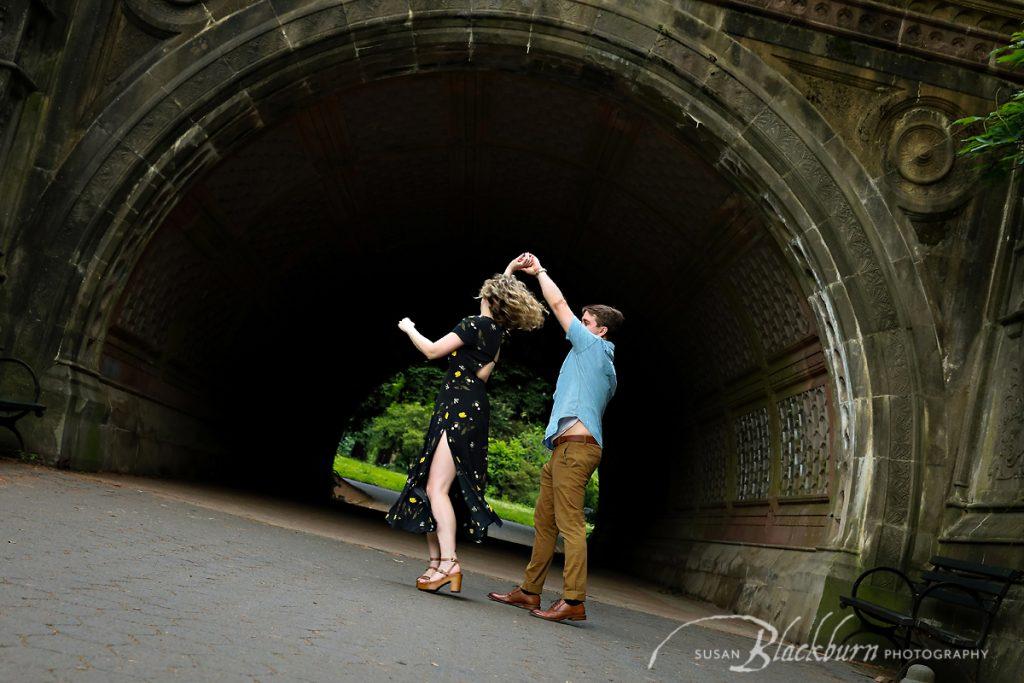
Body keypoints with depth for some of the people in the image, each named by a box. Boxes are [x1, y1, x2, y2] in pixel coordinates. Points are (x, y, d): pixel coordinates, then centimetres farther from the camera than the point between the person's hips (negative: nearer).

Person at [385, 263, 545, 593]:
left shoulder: (476, 324, -10)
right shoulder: (500, 332, 12)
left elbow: (432, 350, -10)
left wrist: (409, 329, 8)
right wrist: (508, 273, 36)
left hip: (460, 410, -9)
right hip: (468, 412, 9)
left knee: (437, 488, -16)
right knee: (427, 487, 9)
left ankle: (448, 562, -23)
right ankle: (435, 561, 10)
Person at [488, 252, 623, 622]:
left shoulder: (592, 346, 0)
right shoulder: (605, 368, 26)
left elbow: (558, 304, 0)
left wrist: (540, 271, 13)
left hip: (575, 446, -10)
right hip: (566, 449, 10)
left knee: (570, 524, -13)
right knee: (544, 522, 11)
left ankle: (574, 600, -15)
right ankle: (529, 590, 15)